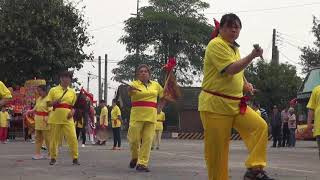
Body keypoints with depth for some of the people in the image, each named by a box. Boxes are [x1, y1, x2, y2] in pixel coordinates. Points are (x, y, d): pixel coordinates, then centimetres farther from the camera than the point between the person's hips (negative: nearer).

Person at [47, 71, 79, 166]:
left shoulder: (72, 92, 11)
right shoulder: (53, 90, 5)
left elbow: (74, 105, 15)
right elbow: (49, 103, 7)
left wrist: (72, 111, -5)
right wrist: (55, 102, -14)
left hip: (68, 119, 1)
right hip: (55, 118, -1)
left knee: (72, 138, -9)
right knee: (54, 138, 5)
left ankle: (75, 158, -2)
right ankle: (53, 158, 17)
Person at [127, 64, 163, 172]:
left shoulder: (155, 85, 12)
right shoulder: (134, 84, 0)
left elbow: (163, 95, 27)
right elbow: (129, 92, -23)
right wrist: (130, 89, -47)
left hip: (151, 116, 3)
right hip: (137, 115, -2)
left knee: (148, 140, -3)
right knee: (134, 138, -3)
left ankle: (142, 163, 1)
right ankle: (135, 157, 25)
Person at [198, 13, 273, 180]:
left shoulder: (234, 48, 17)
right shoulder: (216, 45, -11)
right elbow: (231, 69, -24)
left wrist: (245, 83, 19)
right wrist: (252, 56, -30)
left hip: (235, 103, 8)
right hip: (215, 104, -8)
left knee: (260, 126, -11)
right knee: (217, 149, -4)